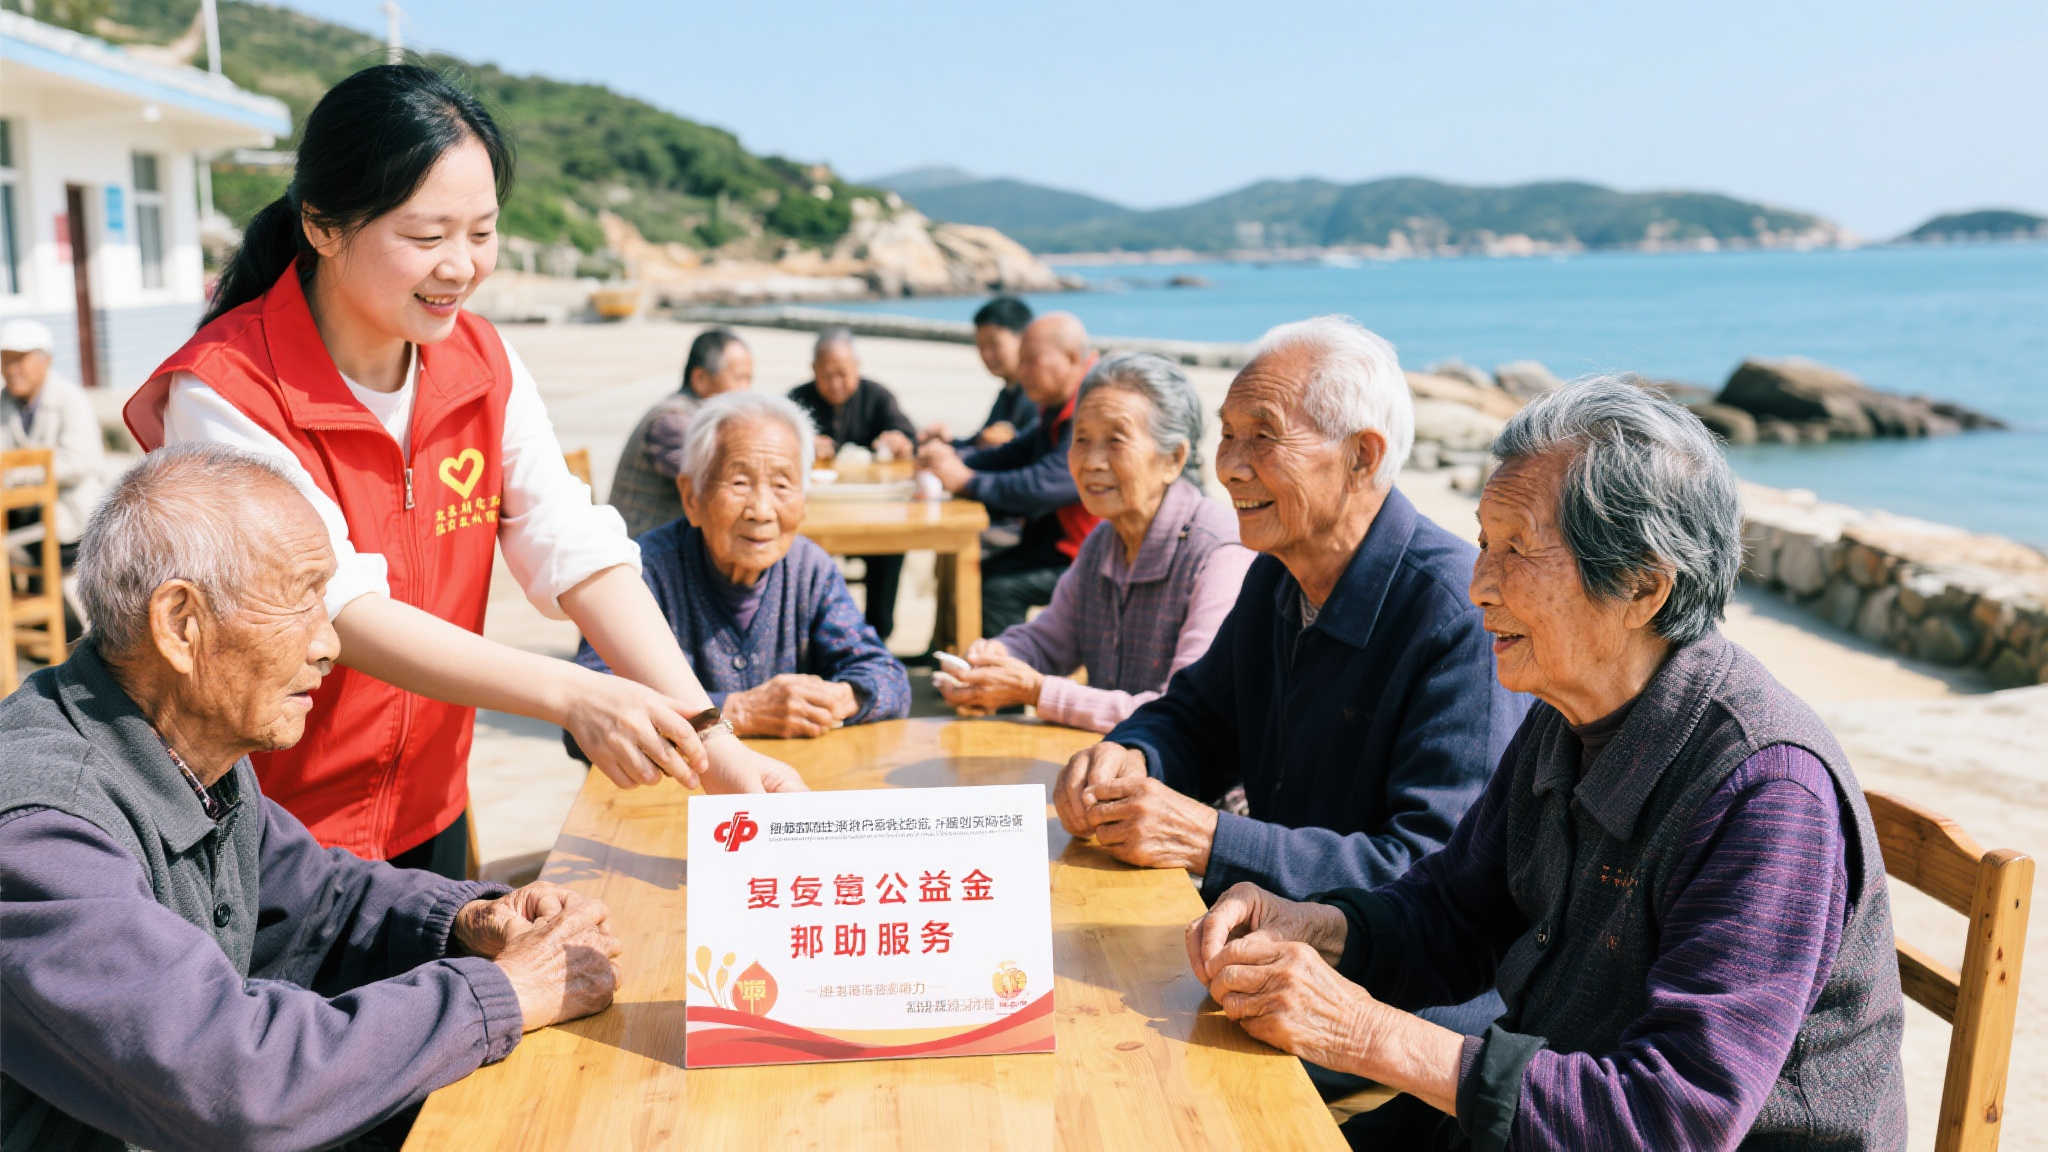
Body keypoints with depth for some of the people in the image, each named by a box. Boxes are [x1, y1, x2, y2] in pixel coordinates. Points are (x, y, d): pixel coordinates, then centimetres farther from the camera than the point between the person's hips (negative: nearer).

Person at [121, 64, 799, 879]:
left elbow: (580, 554, -12)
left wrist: (707, 738, -24)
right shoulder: (225, 394, -22)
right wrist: (572, 697, -39)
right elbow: (341, 610, -28)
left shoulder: (484, 364, -5)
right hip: (269, 835, -5)